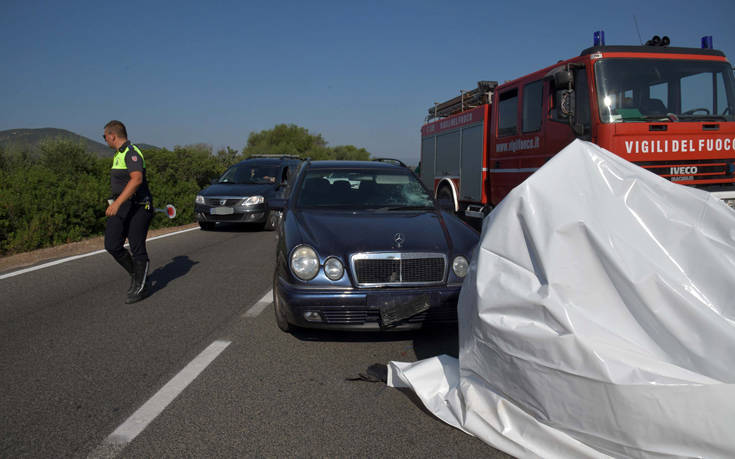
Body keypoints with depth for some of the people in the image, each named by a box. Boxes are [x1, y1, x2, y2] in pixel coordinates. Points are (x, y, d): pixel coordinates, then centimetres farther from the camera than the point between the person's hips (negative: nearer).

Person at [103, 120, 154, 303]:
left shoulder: (132, 152, -15)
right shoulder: (119, 154, 17)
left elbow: (137, 179, -30)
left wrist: (117, 202, -36)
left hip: (137, 207, -9)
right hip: (120, 207, 9)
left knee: (137, 248, -2)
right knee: (112, 245, 2)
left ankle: (141, 286, 11)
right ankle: (136, 274, 21)